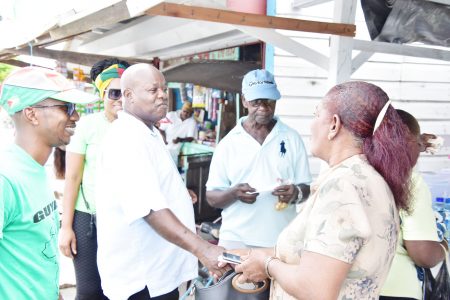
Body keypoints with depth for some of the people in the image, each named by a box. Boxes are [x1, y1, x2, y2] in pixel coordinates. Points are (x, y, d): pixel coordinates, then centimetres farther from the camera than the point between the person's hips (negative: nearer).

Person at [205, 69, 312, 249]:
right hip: (236, 241, 0)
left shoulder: (292, 138, 3)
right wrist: (233, 193, -18)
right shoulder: (228, 143, 1)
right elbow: (212, 197, 2)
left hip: (281, 241, 1)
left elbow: (306, 187, 5)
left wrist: (296, 193, -17)